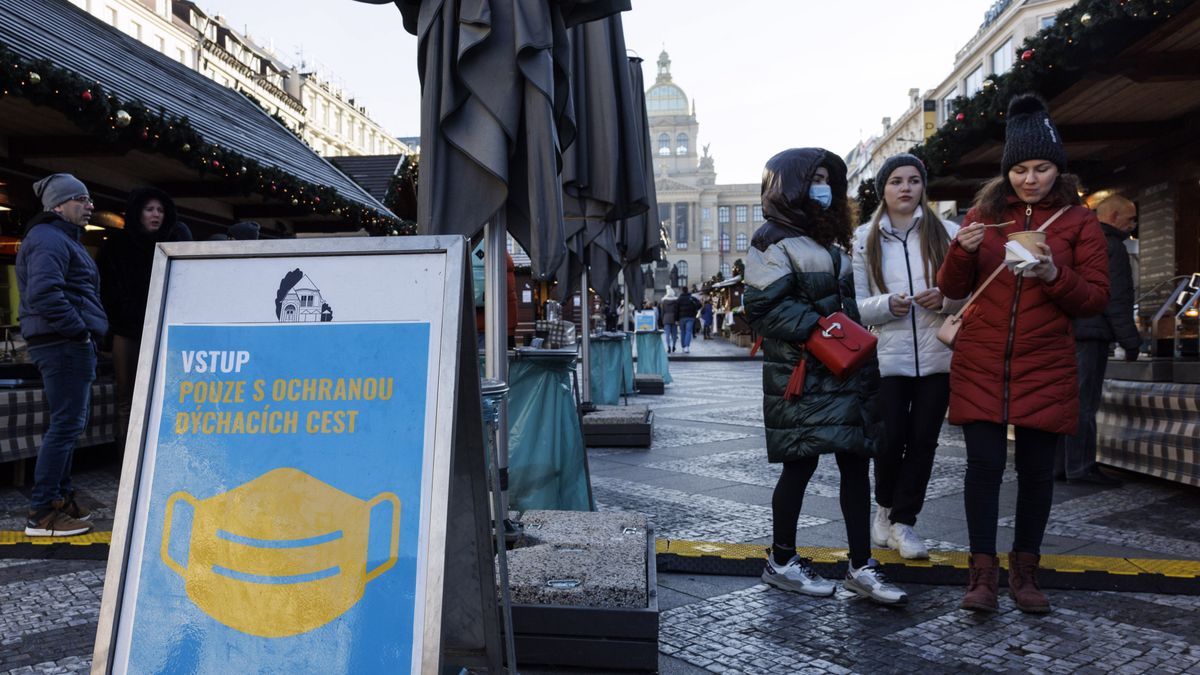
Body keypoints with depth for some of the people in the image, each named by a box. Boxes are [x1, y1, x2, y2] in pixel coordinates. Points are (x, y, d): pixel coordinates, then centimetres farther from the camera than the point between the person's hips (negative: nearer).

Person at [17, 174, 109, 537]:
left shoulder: (61, 239, 22)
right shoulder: (49, 240, -12)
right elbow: (43, 293, -26)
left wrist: (84, 332, 15)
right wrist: (77, 328, -19)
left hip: (69, 344, 11)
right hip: (65, 344, -11)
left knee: (68, 423, 17)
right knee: (66, 424, -9)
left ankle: (60, 498, 27)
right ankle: (42, 513, -4)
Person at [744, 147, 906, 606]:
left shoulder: (828, 241, 22)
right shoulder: (773, 240, -4)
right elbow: (765, 306, -14)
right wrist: (816, 329, -21)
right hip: (801, 375, -8)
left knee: (856, 463, 5)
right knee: (800, 463, -2)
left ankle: (861, 567, 13)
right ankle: (781, 562, 15)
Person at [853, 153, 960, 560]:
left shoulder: (947, 233, 3)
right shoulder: (866, 238, 5)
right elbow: (857, 304, 2)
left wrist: (945, 300, -15)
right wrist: (889, 305, -17)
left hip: (936, 355, 1)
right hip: (888, 354, -1)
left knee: (923, 440, 5)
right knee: (891, 438, -2)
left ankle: (903, 520, 20)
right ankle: (886, 507, 26)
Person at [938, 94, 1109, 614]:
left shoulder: (1079, 221, 5)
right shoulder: (984, 212, 7)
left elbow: (1096, 298, 1)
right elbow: (952, 289, 8)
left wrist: (1055, 276, -18)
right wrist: (962, 250, -12)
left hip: (1045, 368, 0)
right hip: (981, 365, 0)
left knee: (1037, 468, 6)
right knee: (984, 463, -4)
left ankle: (1025, 571, 21)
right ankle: (982, 574, 5)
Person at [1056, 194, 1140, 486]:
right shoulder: (1111, 246, -8)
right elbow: (1117, 299, -14)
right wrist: (1130, 340, -11)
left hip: (1065, 332, 9)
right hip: (1091, 334, -9)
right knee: (1084, 404, -6)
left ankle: (1059, 465, 15)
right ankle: (1081, 468, -3)